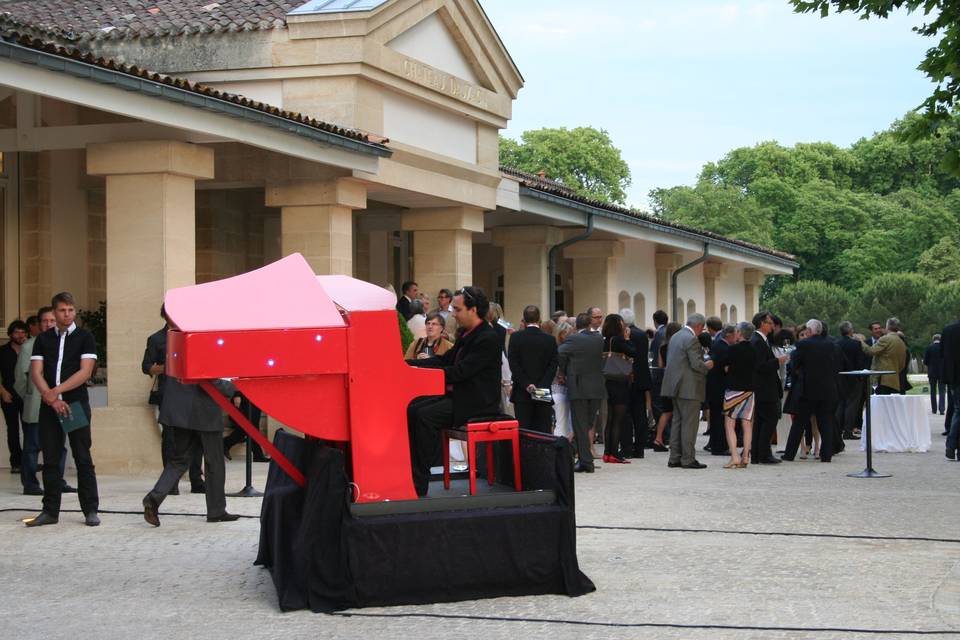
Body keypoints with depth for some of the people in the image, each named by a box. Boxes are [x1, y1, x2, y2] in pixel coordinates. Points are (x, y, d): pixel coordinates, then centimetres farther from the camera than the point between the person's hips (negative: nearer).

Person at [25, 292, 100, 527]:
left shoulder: (84, 337, 3)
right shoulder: (43, 339, 11)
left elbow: (85, 372, -7)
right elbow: (36, 372, 2)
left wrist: (57, 391, -13)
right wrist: (51, 398, -12)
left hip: (76, 404, -3)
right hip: (49, 406, 3)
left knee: (83, 459, -2)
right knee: (50, 459, 4)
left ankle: (90, 510, 1)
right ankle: (50, 511, 10)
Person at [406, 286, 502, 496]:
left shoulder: (488, 339, -17)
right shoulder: (466, 334, 14)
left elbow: (459, 371, -23)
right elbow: (445, 360, 17)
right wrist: (409, 364, 5)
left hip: (477, 403, -10)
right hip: (460, 396, 10)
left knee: (426, 416, -24)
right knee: (413, 412, -2)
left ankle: (420, 484, -21)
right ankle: (411, 472, -5)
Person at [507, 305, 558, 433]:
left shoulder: (516, 337, -3)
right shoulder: (550, 340, 2)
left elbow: (513, 365, -8)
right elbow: (553, 366, -3)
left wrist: (526, 384, -9)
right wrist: (542, 386, -7)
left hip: (522, 394, -1)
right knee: (544, 431, 4)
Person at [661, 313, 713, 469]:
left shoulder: (675, 337, 13)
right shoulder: (691, 339, -15)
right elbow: (696, 364, -21)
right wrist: (707, 366, 1)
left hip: (676, 385, 9)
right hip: (689, 388, -9)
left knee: (678, 421, 13)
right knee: (690, 423, -5)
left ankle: (674, 457, 15)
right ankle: (688, 459, -3)